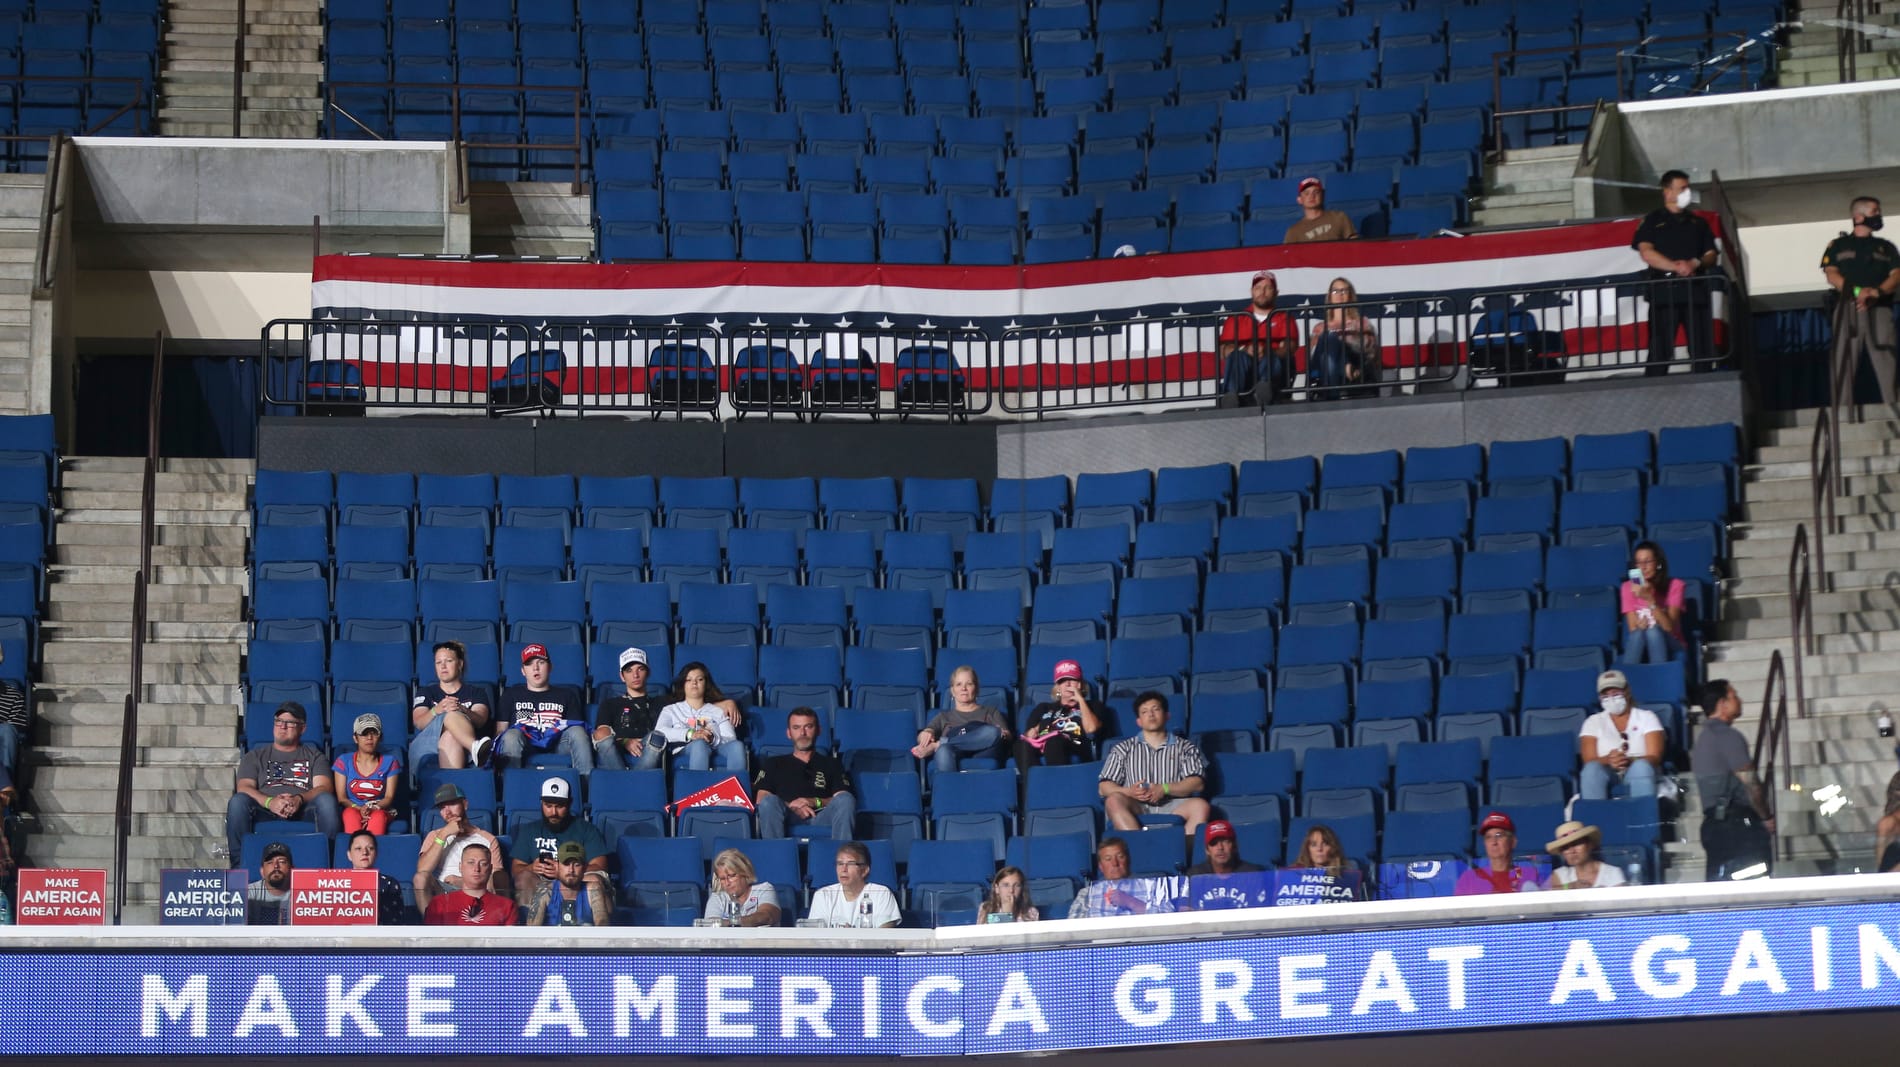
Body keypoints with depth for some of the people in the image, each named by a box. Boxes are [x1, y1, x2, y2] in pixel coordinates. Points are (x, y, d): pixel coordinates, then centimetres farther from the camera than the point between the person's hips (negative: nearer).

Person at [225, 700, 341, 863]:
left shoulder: (314, 756, 25)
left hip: (302, 813, 0)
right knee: (238, 801, -31)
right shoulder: (255, 756, 26)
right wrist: (270, 802, -15)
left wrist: (300, 799, -17)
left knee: (326, 800, -32)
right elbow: (244, 787, 8)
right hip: (265, 813, 0)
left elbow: (323, 788, 7)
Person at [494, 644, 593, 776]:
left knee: (577, 731, -30)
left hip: (556, 743, 1)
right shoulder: (511, 694, 28)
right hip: (524, 744, -1)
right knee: (512, 735, -35)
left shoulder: (567, 695, 28)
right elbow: (501, 729, 17)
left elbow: (577, 733, 17)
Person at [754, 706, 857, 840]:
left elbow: (844, 801, 12)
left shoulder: (831, 764, 28)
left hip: (821, 817, 0)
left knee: (846, 799, -29)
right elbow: (761, 800, 12)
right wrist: (791, 806, -7)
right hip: (788, 820, 0)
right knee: (769, 802, -32)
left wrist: (817, 802, -8)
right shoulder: (775, 764, 29)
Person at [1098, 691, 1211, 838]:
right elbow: (1104, 787, 12)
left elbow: (1197, 783, 7)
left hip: (1172, 807, 0)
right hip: (1137, 808, 0)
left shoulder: (1184, 747, 19)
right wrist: (1128, 792, -10)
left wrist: (1164, 789, -9)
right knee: (1114, 801, -32)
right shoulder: (1124, 749, 21)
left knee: (1200, 806, -31)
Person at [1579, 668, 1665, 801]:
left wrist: (1629, 761, -26)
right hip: (1607, 775, 1)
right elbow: (1589, 761, -1)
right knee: (1592, 768, -33)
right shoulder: (1593, 722, 12)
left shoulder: (1646, 717, 9)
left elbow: (1654, 758, -4)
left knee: (1642, 766, -35)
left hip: (1642, 779, -1)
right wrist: (1608, 760, -25)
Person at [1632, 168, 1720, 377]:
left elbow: (1711, 256, 14)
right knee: (1660, 351, -9)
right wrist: (1675, 267, -18)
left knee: (1703, 351, -2)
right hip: (1664, 290, -4)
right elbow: (1646, 253, -5)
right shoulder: (1652, 221, 9)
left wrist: (1696, 263, -9)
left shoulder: (1698, 222, 21)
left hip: (1696, 291, 4)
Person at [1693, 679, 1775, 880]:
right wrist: (1767, 817, -1)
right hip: (1739, 822, -9)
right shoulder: (1729, 736, -11)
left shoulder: (1702, 737, 17)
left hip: (1712, 822, 9)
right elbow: (1749, 783, -14)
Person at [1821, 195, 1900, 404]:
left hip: (1880, 308, 2)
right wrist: (1857, 291, -15)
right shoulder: (1838, 246, 17)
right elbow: (1832, 275, 3)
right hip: (1848, 308, -2)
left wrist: (1877, 292, -14)